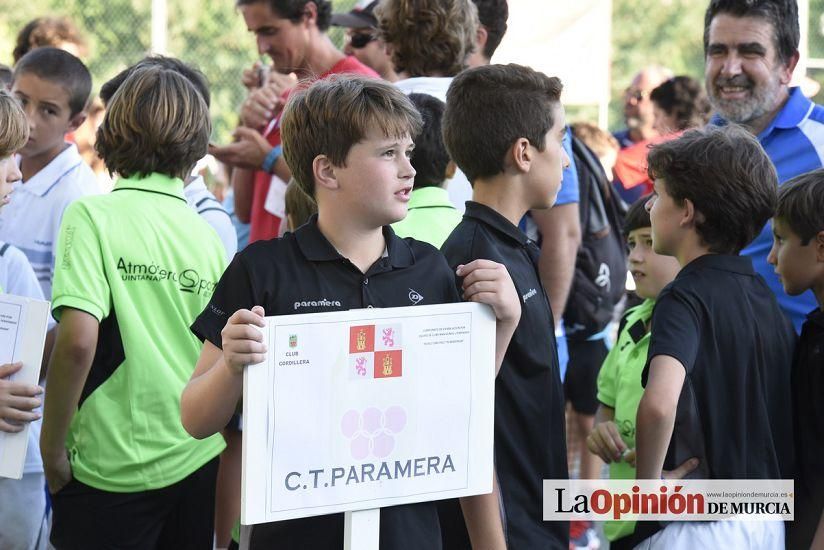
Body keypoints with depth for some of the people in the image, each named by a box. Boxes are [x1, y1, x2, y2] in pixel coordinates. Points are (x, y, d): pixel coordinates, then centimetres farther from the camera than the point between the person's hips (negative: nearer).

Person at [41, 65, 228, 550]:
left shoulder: (93, 216, -9)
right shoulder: (208, 235, 4)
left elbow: (78, 340, -21)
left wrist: (52, 449, -9)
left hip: (112, 469, -4)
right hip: (196, 464, 4)